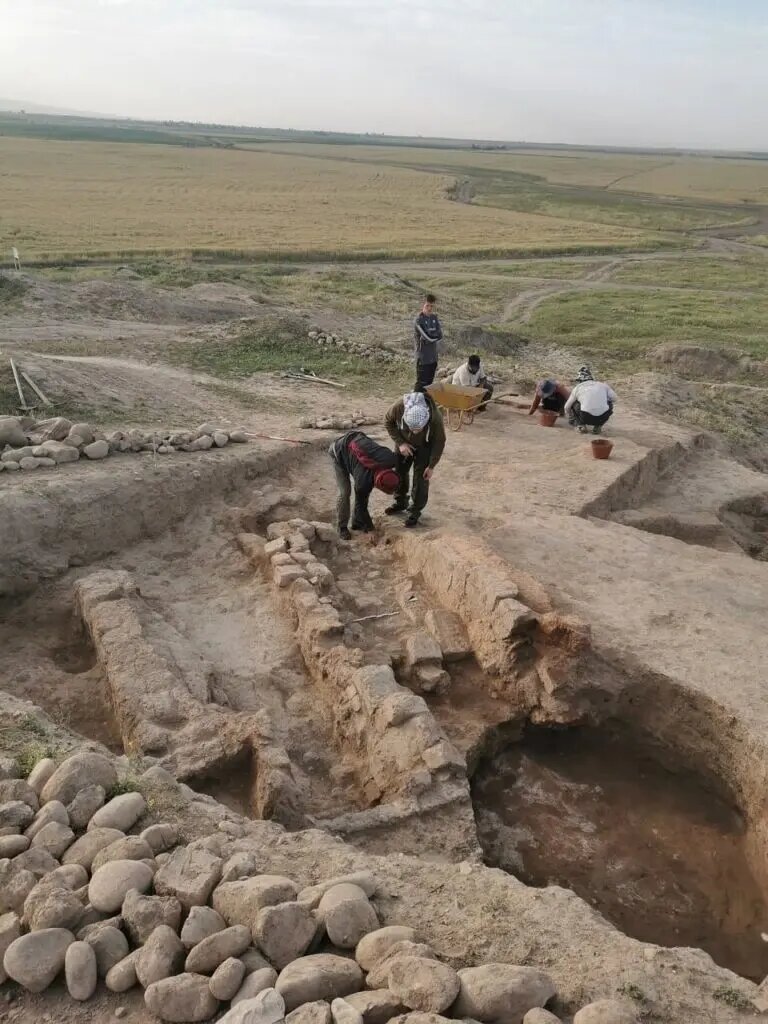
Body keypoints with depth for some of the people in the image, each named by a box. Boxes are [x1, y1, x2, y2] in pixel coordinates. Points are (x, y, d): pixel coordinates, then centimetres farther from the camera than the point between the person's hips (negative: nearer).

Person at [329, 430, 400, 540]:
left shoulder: (391, 460, -27)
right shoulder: (363, 481, -36)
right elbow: (361, 504, -19)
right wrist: (369, 527, -8)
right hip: (339, 451, -6)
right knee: (345, 491, -10)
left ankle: (357, 523, 17)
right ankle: (342, 527, 7)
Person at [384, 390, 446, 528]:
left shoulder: (435, 418, -40)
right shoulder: (399, 407, -38)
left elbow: (439, 442, -21)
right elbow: (389, 422, -14)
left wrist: (431, 466, -16)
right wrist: (400, 442, -22)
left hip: (425, 447, -3)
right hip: (405, 443, 3)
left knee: (420, 478, -3)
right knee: (399, 471, 13)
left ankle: (415, 511, 13)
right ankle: (400, 502, 34)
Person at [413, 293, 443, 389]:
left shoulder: (434, 317, 8)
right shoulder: (419, 320, -14)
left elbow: (440, 336, 1)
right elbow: (428, 336, -21)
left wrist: (432, 334, -14)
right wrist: (436, 334, -3)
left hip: (433, 356, 7)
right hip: (423, 356, -7)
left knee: (429, 382, 14)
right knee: (421, 383, -5)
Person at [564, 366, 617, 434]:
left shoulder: (577, 388, 15)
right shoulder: (602, 385, 16)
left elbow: (567, 408, 23)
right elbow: (614, 398, 20)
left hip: (586, 418, -1)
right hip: (603, 417, 1)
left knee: (574, 404, 25)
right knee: (610, 403, 32)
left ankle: (582, 426, 14)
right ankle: (598, 427, 20)